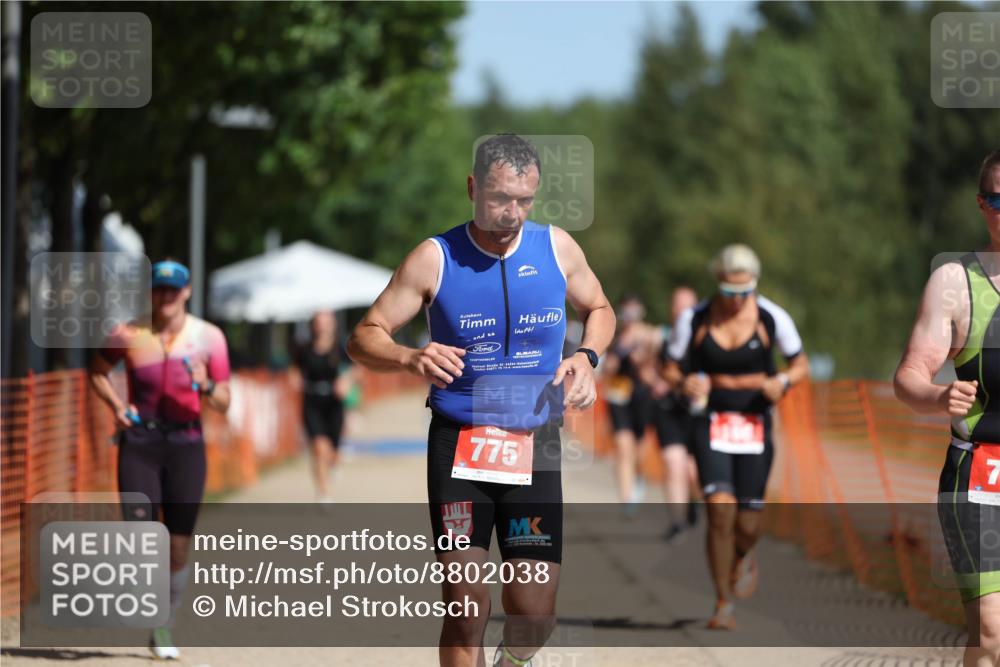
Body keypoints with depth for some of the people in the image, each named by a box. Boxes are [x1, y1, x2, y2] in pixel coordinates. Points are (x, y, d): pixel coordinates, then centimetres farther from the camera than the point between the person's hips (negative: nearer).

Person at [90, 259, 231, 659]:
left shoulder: (208, 337, -1)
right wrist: (117, 406, -1)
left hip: (186, 445, 1)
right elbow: (98, 371, 16)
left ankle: (165, 631, 19)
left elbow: (223, 404, 2)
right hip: (140, 443, -1)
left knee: (178, 546, 3)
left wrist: (205, 386, -20)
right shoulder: (128, 335, -2)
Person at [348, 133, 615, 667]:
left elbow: (598, 310, 20)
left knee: (534, 615, -1)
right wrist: (412, 359, -25)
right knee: (465, 607, -8)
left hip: (534, 446, 2)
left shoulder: (557, 248, 2)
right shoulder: (435, 258, -5)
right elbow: (363, 339, -3)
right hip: (458, 443, -2)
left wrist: (587, 356, -2)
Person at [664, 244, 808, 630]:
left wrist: (782, 381, -16)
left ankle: (743, 557, 38)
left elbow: (801, 366, 6)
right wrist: (685, 383, -18)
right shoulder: (693, 320, -4)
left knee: (747, 522, -1)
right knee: (720, 509, -17)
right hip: (710, 421, -1)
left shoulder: (772, 319, -5)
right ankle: (724, 604, -6)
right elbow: (672, 370, 5)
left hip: (755, 424, 1)